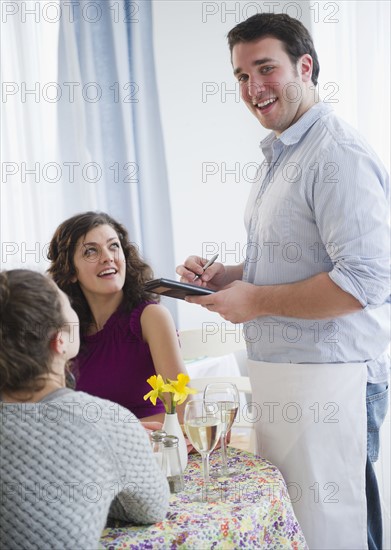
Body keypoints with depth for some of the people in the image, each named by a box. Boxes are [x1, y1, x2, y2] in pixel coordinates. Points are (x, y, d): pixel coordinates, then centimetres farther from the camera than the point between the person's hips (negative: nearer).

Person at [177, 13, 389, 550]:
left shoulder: (340, 156, -16)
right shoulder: (277, 157, 17)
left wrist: (258, 300, -16)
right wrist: (225, 276, 9)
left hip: (327, 381, -10)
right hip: (278, 374, 10)